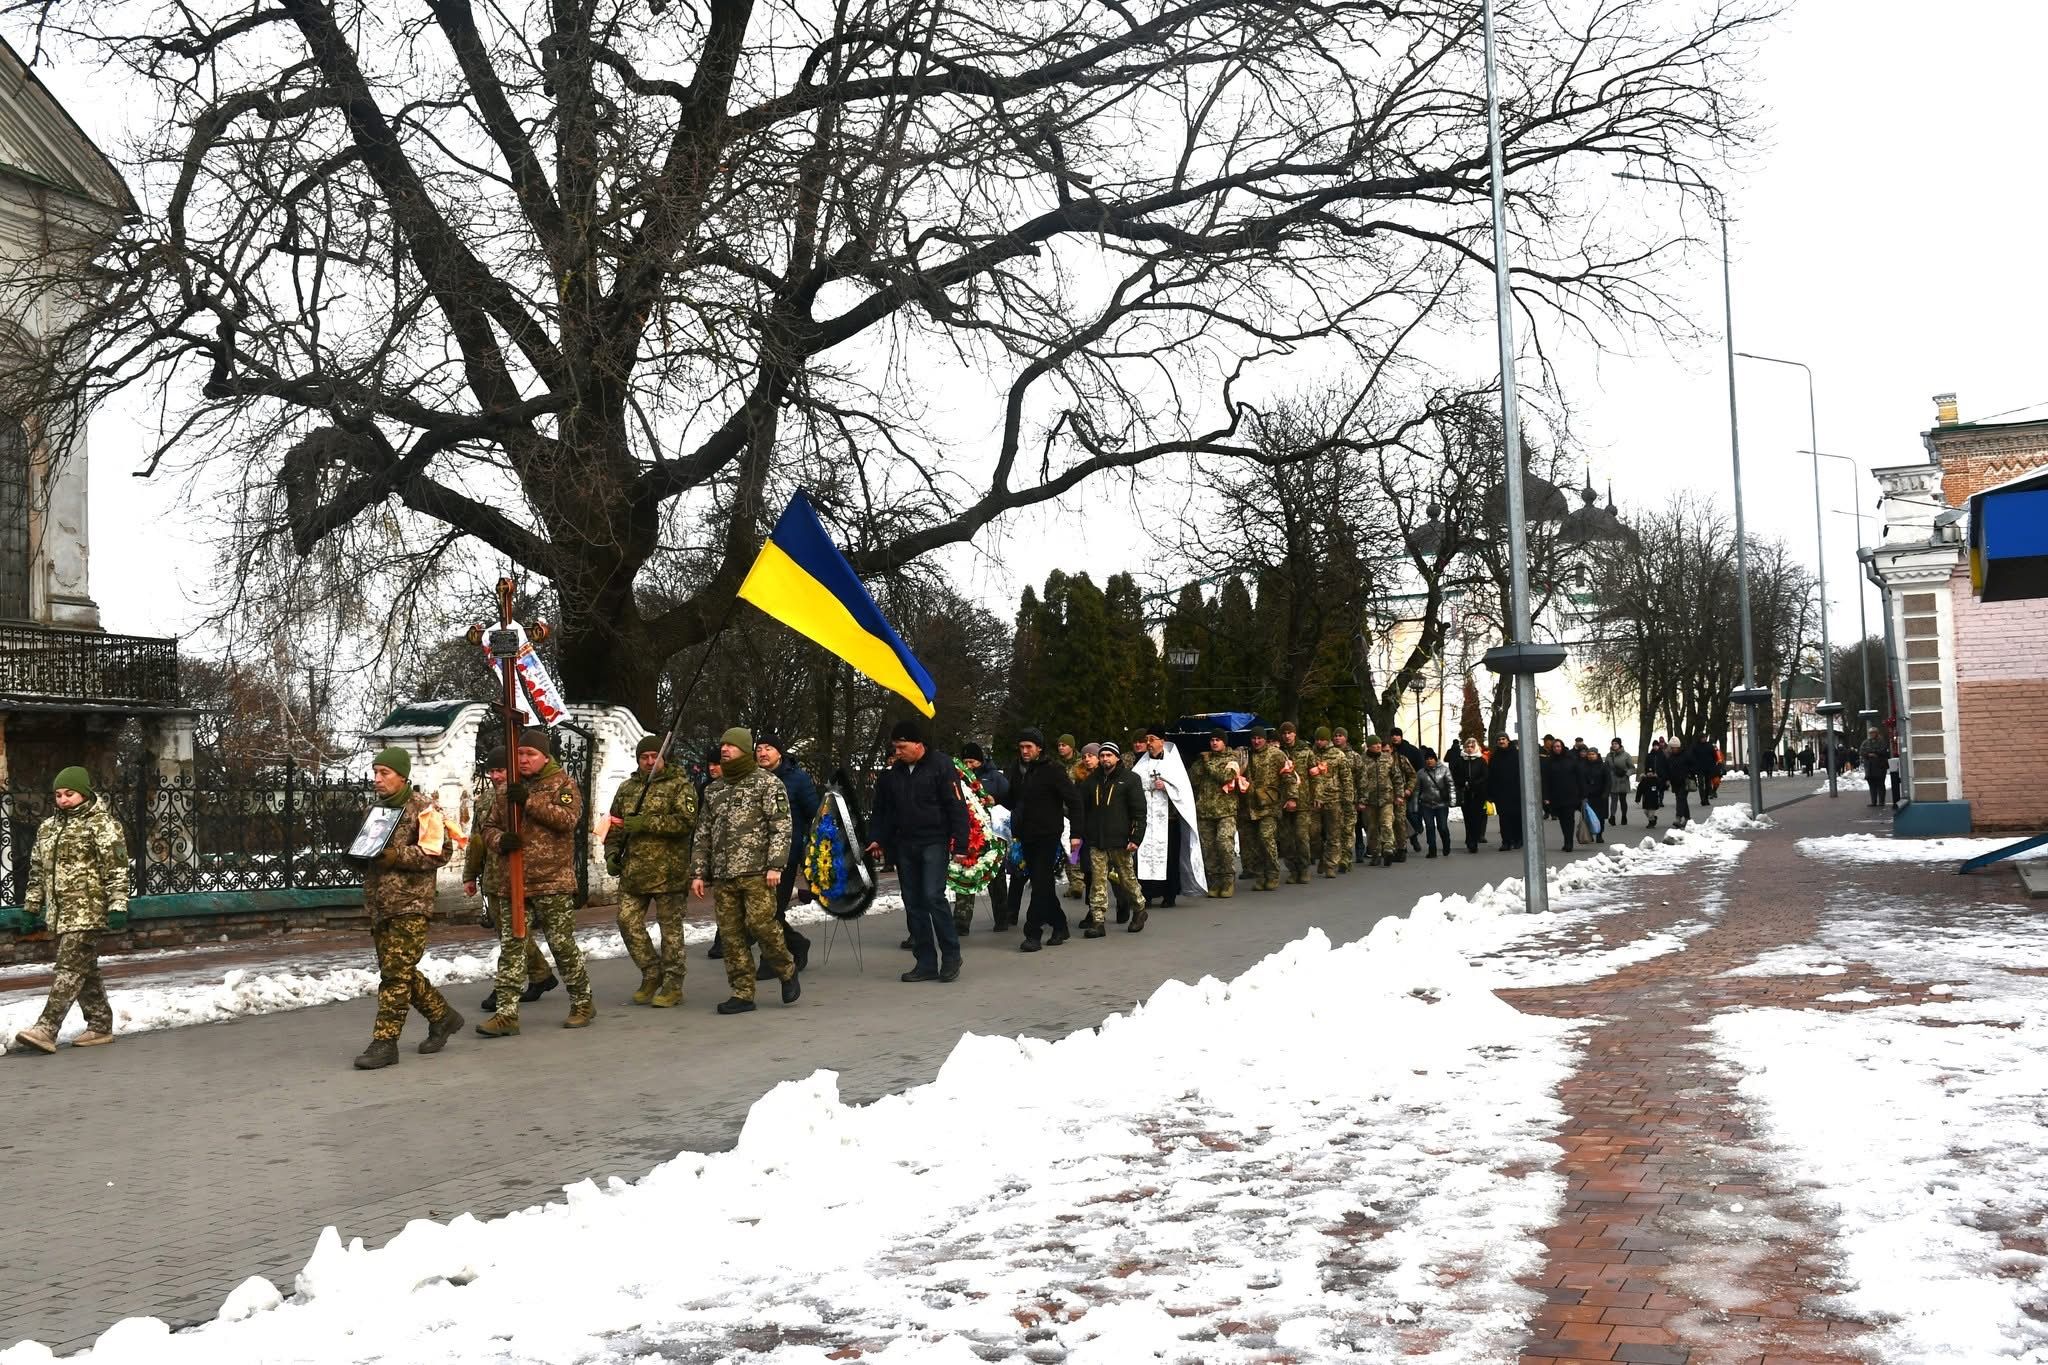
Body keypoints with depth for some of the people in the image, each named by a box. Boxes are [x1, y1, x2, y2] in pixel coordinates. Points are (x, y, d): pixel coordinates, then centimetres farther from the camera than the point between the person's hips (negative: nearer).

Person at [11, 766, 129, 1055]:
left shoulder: (102, 824, -5)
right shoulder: (47, 828, 17)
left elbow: (117, 867, -10)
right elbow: (38, 869, 23)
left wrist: (117, 903, -16)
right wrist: (32, 905, 21)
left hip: (87, 910, -8)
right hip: (60, 912, 8)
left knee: (70, 968, -12)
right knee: (85, 970, 12)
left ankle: (47, 1028, -18)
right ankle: (100, 1025, 20)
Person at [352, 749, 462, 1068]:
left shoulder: (422, 809, -8)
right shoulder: (378, 809, 16)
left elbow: (437, 853, -14)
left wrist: (396, 857, -22)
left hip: (409, 903, -8)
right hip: (379, 904, 8)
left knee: (396, 973, -8)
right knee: (398, 971, 12)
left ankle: (385, 1042, -6)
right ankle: (442, 1016, 28)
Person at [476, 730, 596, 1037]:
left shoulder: (562, 783, 0)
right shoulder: (511, 789, 13)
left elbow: (568, 818, -17)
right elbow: (490, 826, 16)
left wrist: (530, 801, -22)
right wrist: (500, 839, -7)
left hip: (553, 882, -4)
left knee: (562, 945, 3)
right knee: (511, 947, 0)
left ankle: (583, 1003, 18)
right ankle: (507, 1014, 1)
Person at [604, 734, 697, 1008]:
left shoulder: (680, 786, -3)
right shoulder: (627, 788, 15)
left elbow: (686, 821, -17)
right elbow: (614, 824, 23)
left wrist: (644, 823, -21)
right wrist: (612, 853, 8)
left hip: (668, 870, -5)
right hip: (633, 870, 6)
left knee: (670, 927, 1)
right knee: (628, 921, 2)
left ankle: (672, 985, 10)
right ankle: (652, 974, 19)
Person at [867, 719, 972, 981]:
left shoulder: (940, 765, -7)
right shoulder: (892, 772, 10)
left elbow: (956, 806, -9)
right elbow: (882, 809, 19)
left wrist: (960, 844, -14)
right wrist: (876, 838, 7)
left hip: (934, 843, -6)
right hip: (904, 846, 6)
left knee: (933, 897, -15)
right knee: (913, 904, 6)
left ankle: (950, 955, -1)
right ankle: (926, 962, 11)